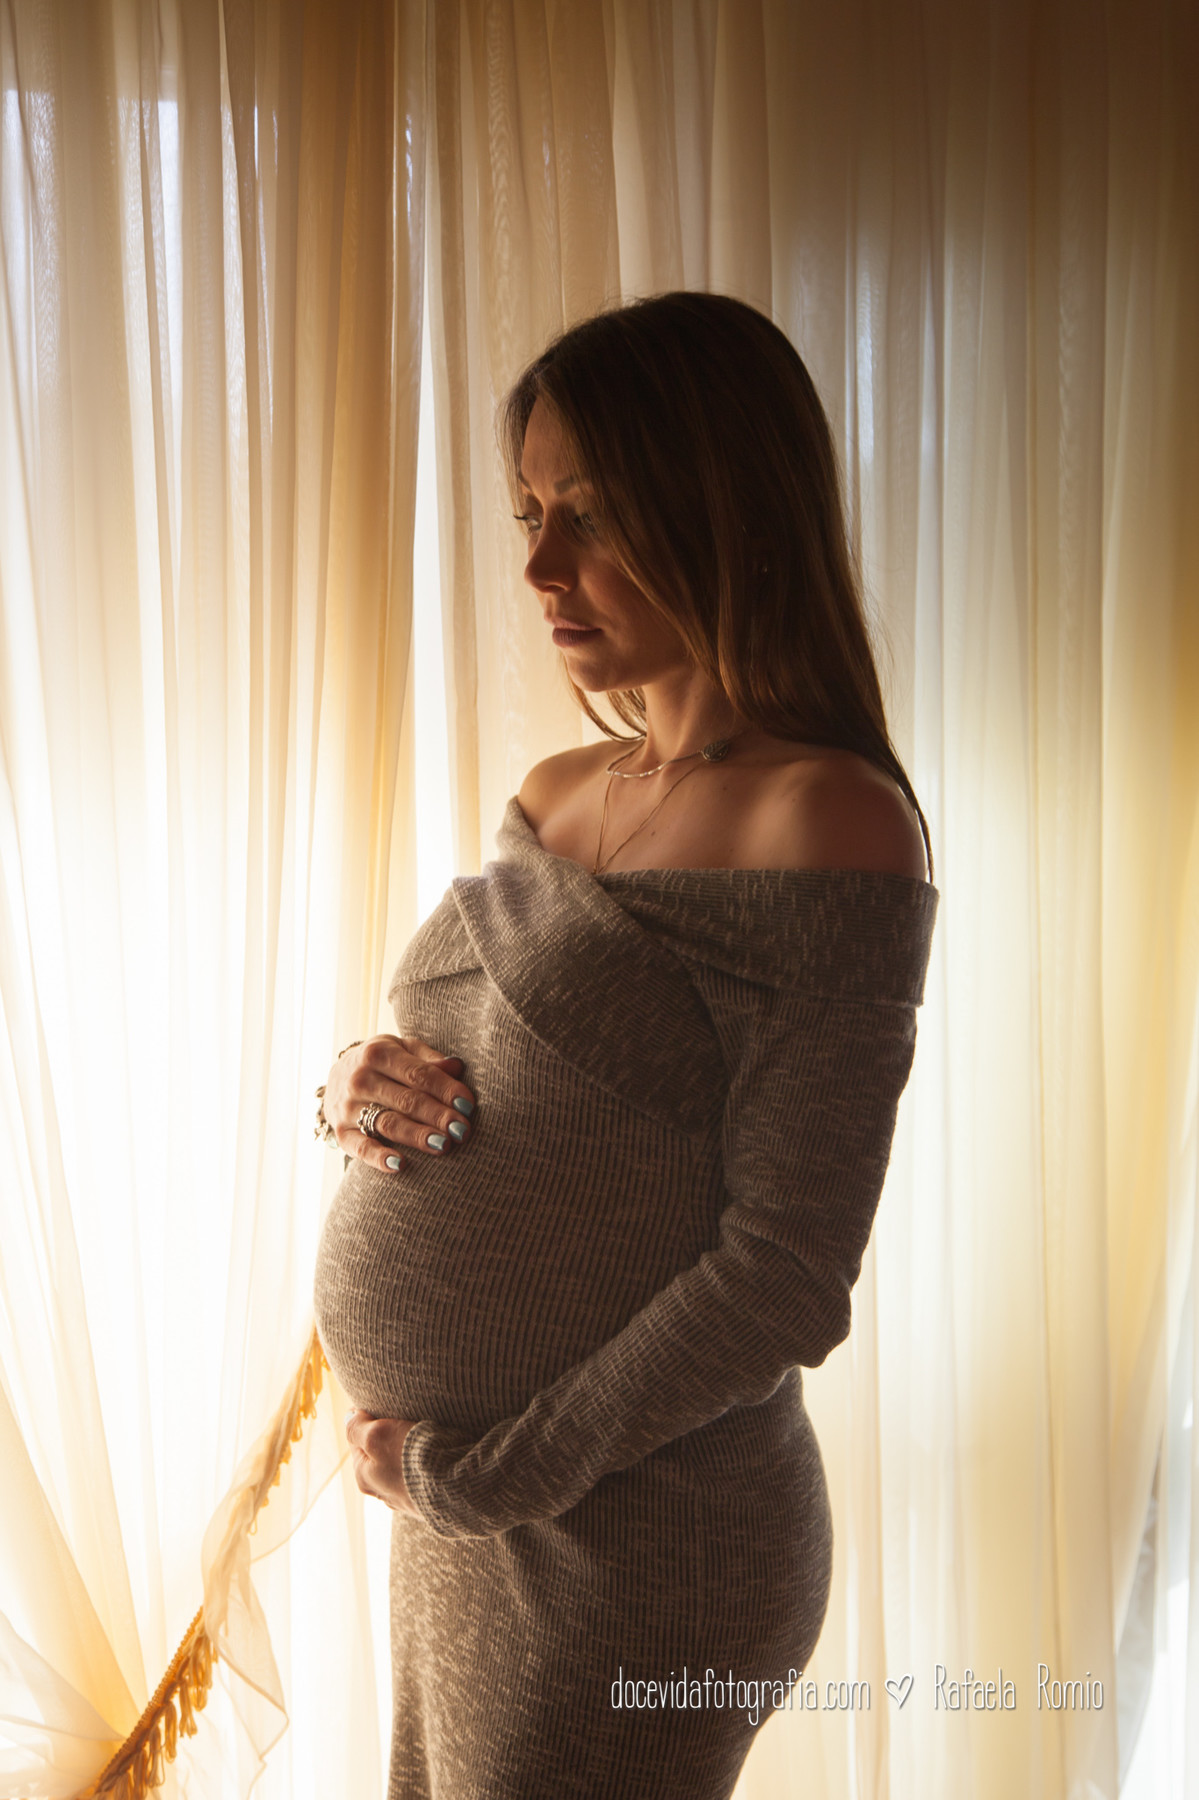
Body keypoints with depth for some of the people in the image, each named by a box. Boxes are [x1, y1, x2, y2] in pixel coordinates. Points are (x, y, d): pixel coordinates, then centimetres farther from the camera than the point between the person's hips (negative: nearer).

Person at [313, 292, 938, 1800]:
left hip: (639, 1540, -7)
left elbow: (787, 1275, -20)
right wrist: (360, 1090, -7)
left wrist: (478, 1468, -14)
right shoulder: (553, 797, 5)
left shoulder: (831, 821, -18)